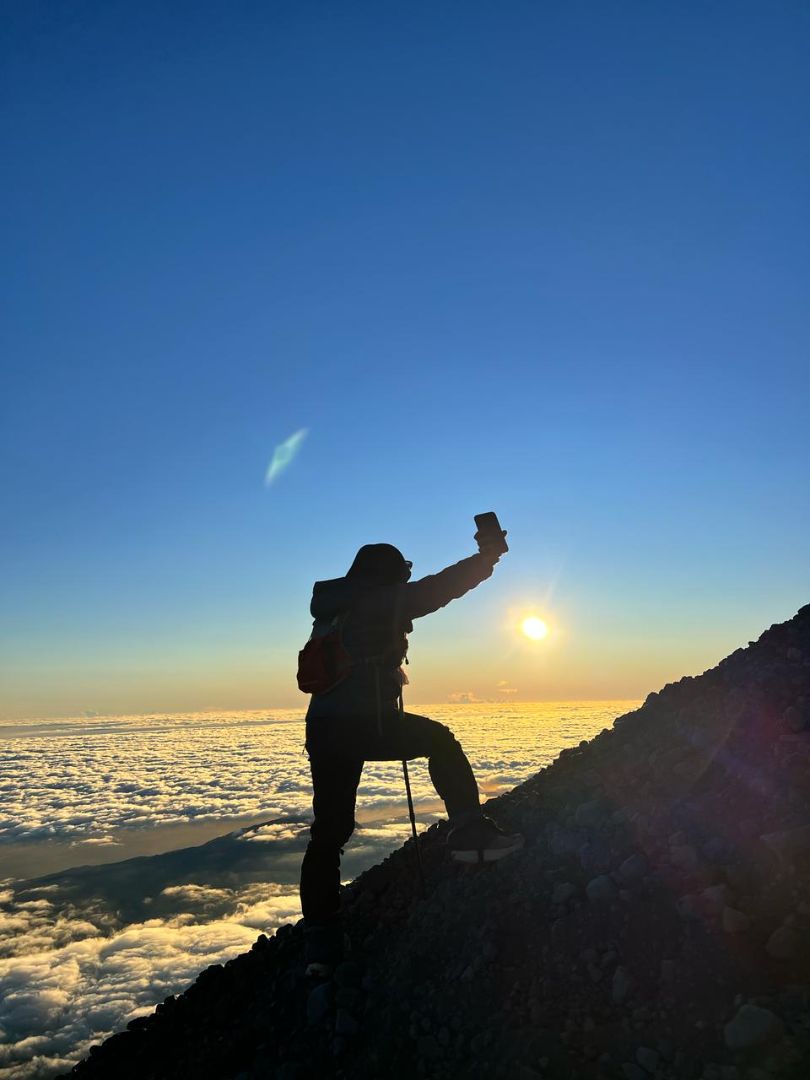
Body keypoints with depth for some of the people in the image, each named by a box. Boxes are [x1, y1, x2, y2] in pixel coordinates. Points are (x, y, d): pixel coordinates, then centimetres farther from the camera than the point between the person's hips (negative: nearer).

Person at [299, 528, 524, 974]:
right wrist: (486, 557, 9)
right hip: (368, 724, -7)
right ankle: (469, 831, 7)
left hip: (323, 729, 7)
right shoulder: (379, 602, -3)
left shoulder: (331, 609, 18)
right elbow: (434, 589, -1)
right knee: (440, 741, 16)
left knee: (329, 830, 12)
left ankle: (320, 941, 15)